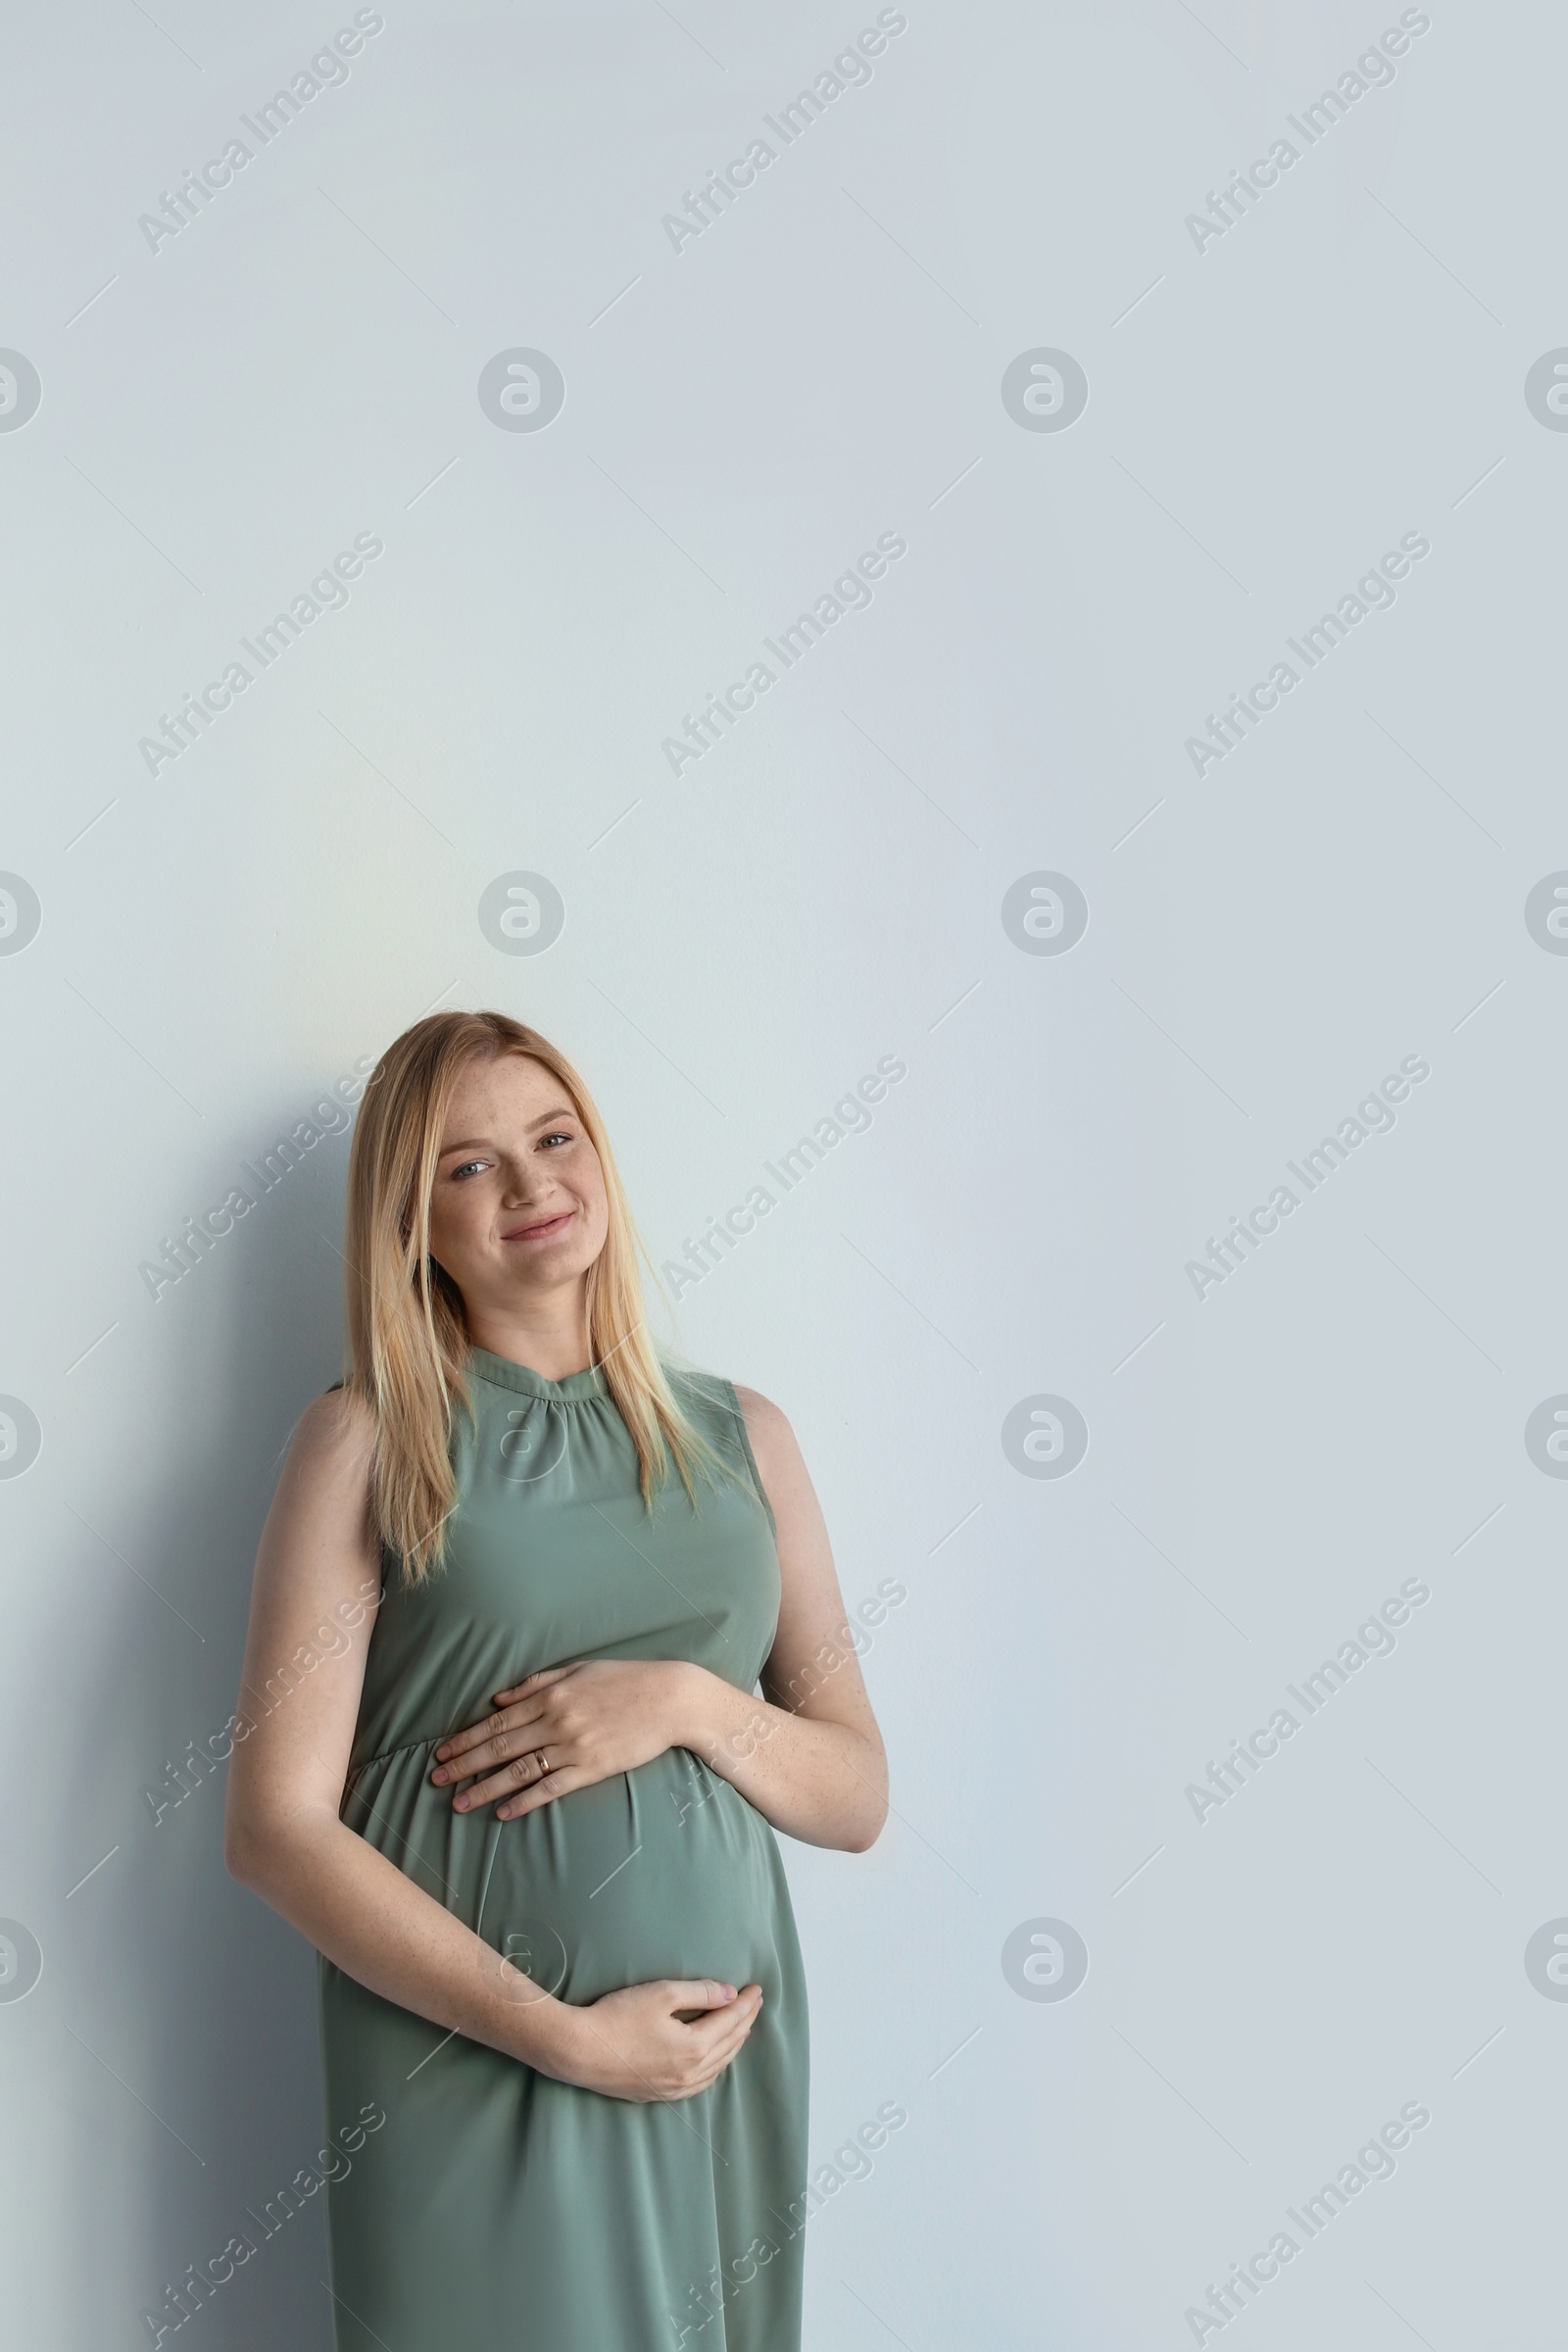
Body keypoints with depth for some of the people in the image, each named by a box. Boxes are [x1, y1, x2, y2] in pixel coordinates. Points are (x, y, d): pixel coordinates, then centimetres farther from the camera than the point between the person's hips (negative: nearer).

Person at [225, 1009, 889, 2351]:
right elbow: (277, 1826, -8)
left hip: (723, 2063, 3)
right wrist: (560, 2034, -14)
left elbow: (858, 1798, 7)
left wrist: (688, 1702, -12)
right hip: (466, 2067, -3)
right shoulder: (369, 1443, -3)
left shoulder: (742, 1436, 7)